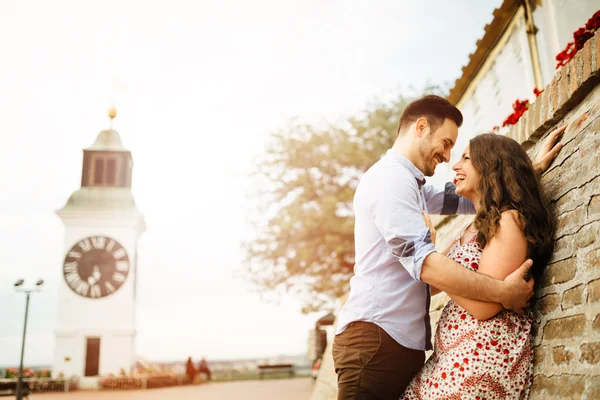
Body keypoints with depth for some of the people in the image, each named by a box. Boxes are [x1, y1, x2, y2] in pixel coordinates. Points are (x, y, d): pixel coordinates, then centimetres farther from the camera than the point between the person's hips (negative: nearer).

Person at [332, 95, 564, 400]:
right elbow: (422, 261, -22)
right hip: (377, 337, -10)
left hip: (401, 341, 10)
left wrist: (534, 168, 26)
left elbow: (468, 199, 26)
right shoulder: (391, 176, -11)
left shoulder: (408, 184, 22)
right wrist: (502, 292, -18)